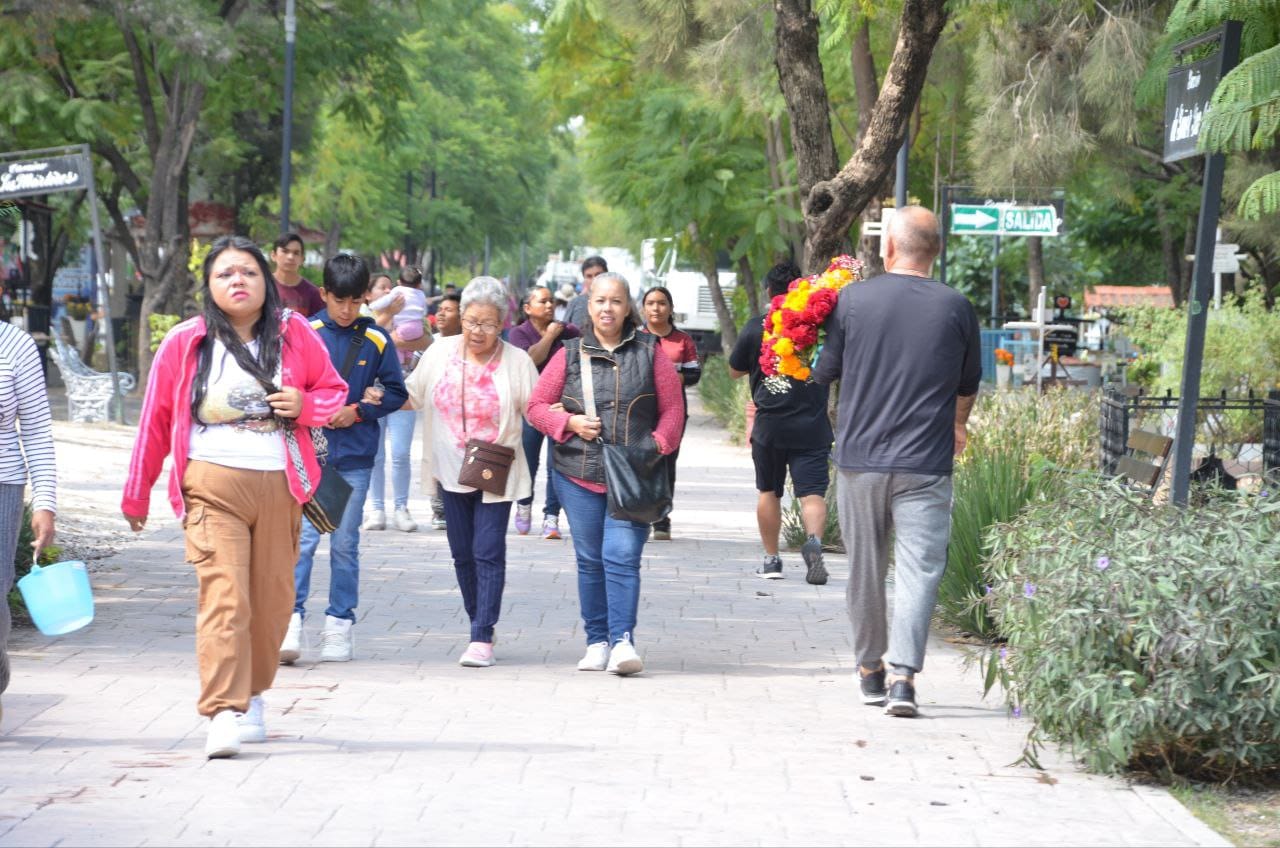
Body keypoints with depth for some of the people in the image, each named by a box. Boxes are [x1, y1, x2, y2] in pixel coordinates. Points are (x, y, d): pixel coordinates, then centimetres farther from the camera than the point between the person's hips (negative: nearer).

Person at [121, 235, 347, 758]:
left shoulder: (295, 334, 5)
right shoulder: (184, 344, 2)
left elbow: (334, 391, 15)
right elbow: (155, 420, 8)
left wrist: (304, 405, -9)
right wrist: (136, 495, 12)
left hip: (279, 486, 3)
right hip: (212, 487, -3)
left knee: (273, 598, 8)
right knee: (224, 596, -15)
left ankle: (252, 695, 28)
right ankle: (225, 714, -19)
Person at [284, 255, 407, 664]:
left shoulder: (377, 340, 4)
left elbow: (396, 393, 8)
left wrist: (357, 411, -6)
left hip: (355, 456, 2)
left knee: (345, 543, 7)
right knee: (303, 536, -11)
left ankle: (339, 624, 14)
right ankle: (291, 621, -13)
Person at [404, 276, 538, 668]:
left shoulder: (517, 361, -5)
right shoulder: (440, 352, 4)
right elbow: (413, 396, 15)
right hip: (451, 471, 4)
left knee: (488, 553, -9)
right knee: (463, 555, 9)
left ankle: (482, 637, -9)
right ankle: (480, 625, 23)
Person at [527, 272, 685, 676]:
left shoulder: (649, 353, 4)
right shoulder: (569, 355, 6)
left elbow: (673, 407, 5)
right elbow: (537, 406, 9)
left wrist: (657, 446, -9)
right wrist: (570, 423, -8)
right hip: (579, 475, 2)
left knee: (622, 557, -13)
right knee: (590, 561, 8)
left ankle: (623, 642, -16)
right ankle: (597, 642, 17)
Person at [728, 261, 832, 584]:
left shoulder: (756, 327, -3)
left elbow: (735, 371, 10)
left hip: (770, 424, 0)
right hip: (812, 425, 0)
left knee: (768, 491, 13)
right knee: (812, 492, -3)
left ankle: (771, 560, 16)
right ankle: (813, 540, -29)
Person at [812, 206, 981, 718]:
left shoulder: (852, 300, -2)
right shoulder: (956, 307, 1)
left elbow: (823, 373, 5)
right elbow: (969, 384, 15)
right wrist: (956, 427, 34)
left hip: (860, 458, 1)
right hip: (925, 464, -1)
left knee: (866, 569, 13)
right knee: (919, 568, -3)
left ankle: (870, 672, 24)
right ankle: (904, 674, -16)